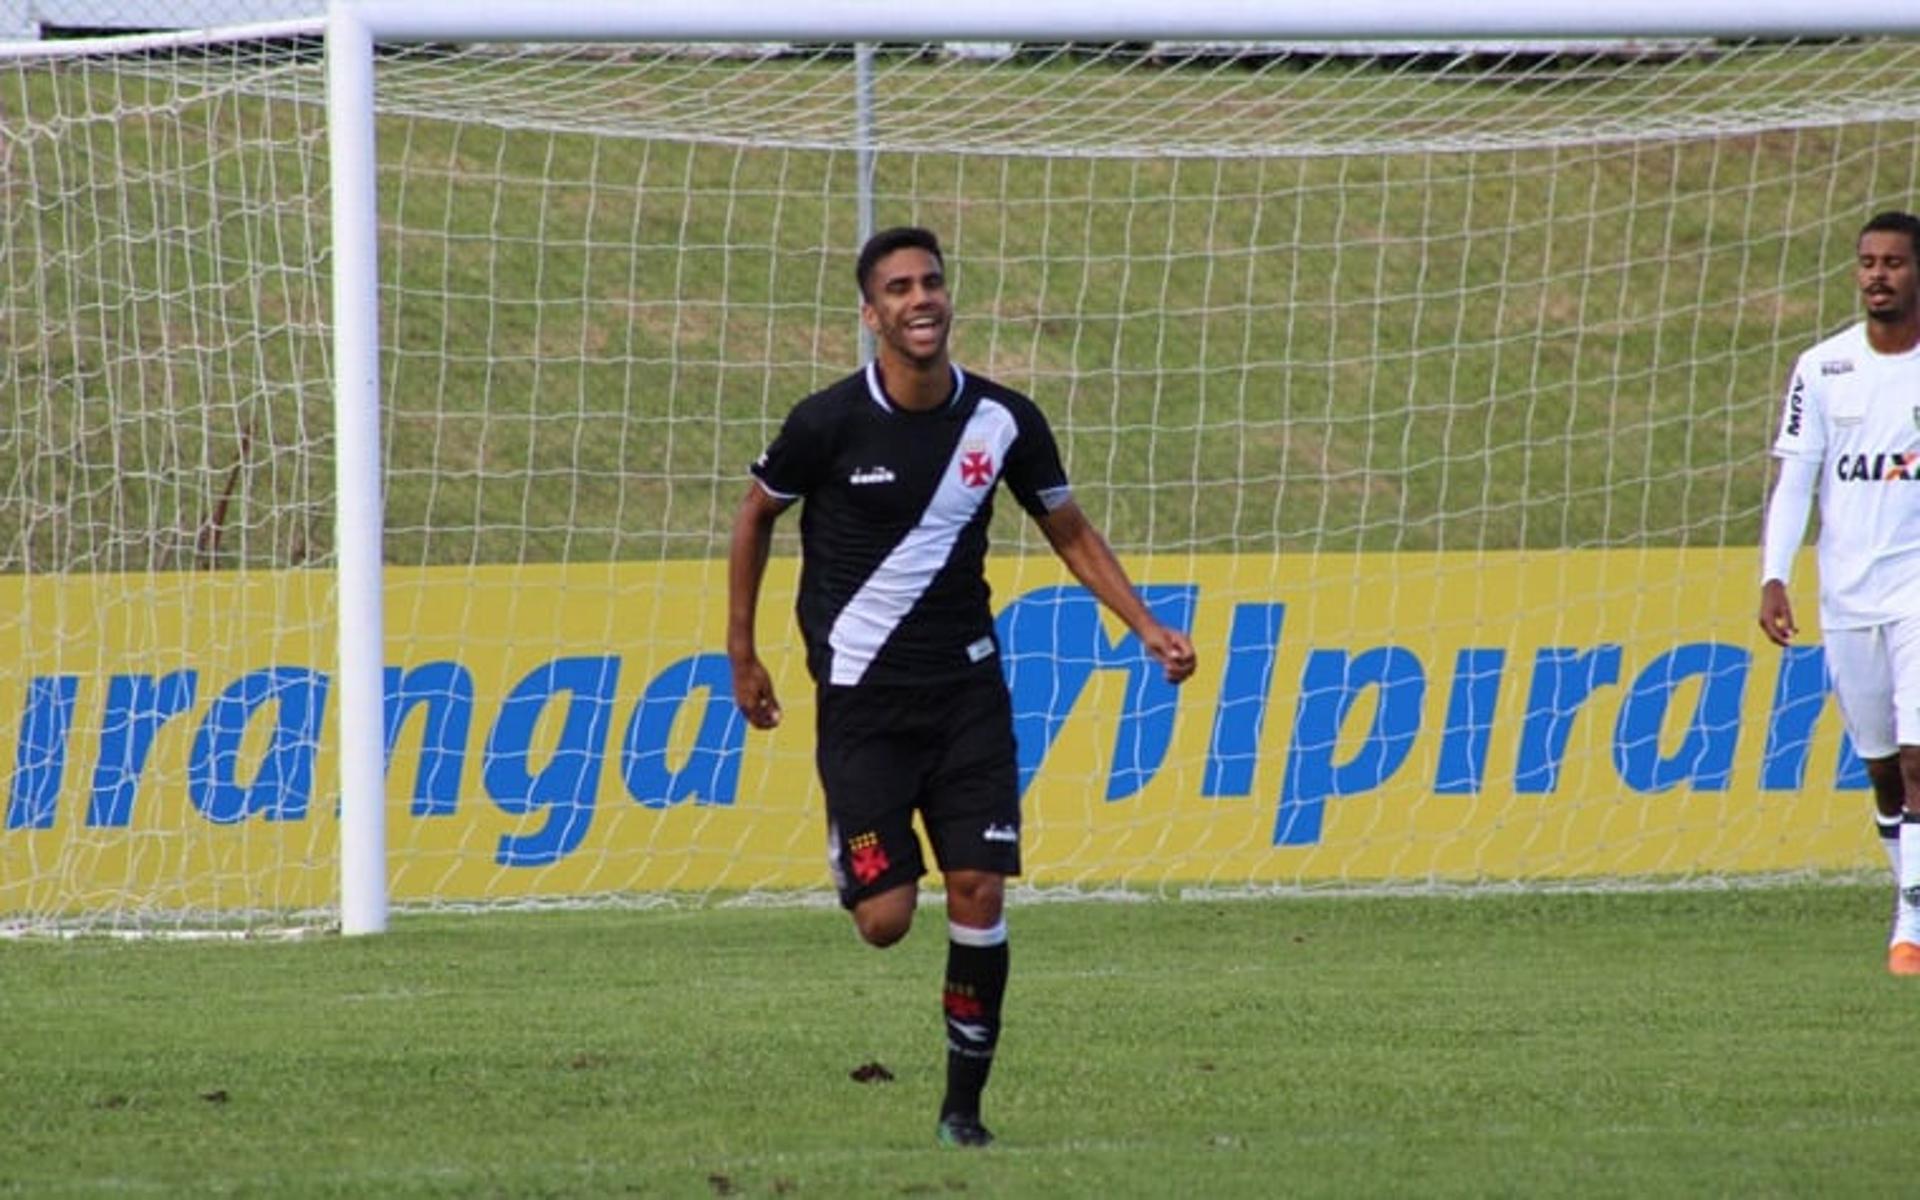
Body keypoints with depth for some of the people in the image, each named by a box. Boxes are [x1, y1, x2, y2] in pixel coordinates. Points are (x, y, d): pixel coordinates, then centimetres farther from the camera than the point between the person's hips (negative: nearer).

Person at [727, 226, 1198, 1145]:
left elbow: (1070, 533, 10)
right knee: (885, 919, -8)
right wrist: (742, 655, 7)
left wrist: (1148, 629, 1)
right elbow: (756, 516, 5)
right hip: (862, 698, -2)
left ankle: (964, 1106, 5)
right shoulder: (829, 422, -12)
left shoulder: (1002, 421, -4)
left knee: (979, 896, -8)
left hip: (966, 688, 2)